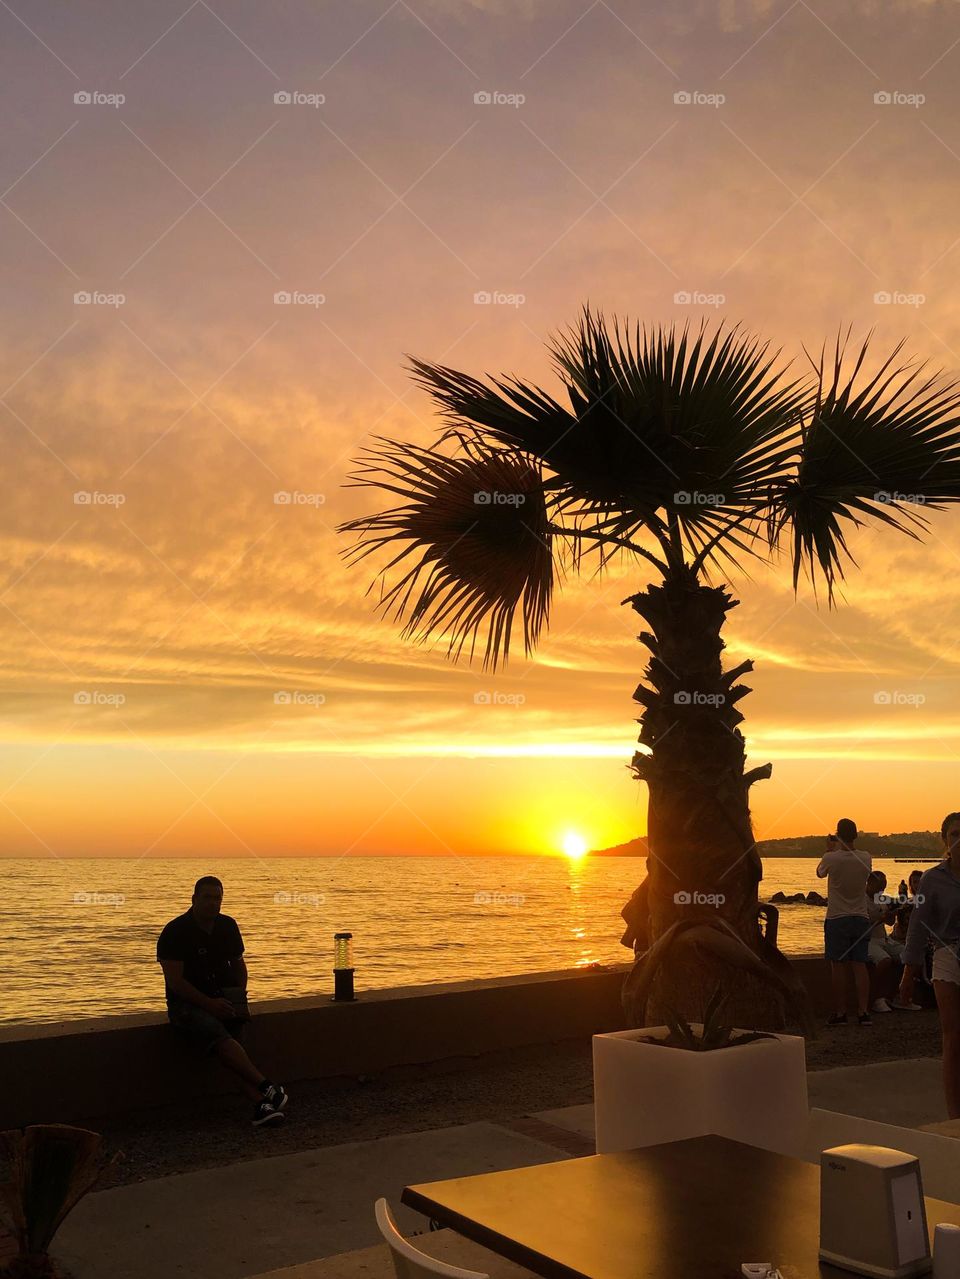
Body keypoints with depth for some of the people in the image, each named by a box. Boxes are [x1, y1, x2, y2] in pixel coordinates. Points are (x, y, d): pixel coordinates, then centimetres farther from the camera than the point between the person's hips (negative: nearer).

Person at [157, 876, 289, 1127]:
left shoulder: (228, 926, 11)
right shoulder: (175, 932, -8)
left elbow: (238, 963, 24)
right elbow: (175, 980, -13)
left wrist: (239, 997, 6)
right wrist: (209, 1003, -21)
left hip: (222, 995, 5)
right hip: (187, 1002, -5)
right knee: (220, 1037, -32)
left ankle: (259, 1105, -34)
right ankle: (265, 1088, -42)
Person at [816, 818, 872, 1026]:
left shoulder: (831, 858, -13)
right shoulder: (865, 858, -4)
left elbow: (820, 873, 9)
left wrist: (829, 850, 17)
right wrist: (838, 850, 23)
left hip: (837, 919, -3)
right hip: (861, 918, 3)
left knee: (838, 966, 2)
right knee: (860, 965, 7)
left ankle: (840, 1012, 5)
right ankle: (863, 1012, 5)